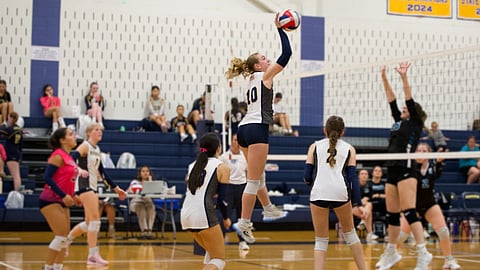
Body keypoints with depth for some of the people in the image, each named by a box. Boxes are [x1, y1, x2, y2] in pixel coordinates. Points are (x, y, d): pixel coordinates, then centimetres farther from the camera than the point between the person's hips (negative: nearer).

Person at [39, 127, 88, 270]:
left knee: (64, 237, 10)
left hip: (62, 201, 9)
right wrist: (64, 195, -23)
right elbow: (47, 177, -21)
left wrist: (72, 196, 9)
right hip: (51, 200, -9)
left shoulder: (69, 157, 12)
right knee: (61, 236, -11)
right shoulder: (58, 155, -13)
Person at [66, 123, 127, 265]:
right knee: (95, 219, -14)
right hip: (84, 185, -9)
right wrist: (78, 169, -47)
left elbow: (102, 172, 23)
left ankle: (65, 240, 28)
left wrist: (116, 188, 23)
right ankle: (93, 255, -12)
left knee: (89, 222, 13)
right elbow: (72, 158, -26)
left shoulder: (97, 150, 17)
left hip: (92, 187, 9)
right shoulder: (85, 146, -7)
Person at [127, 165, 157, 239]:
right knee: (141, 208, -37)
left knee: (151, 208, -35)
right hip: (136, 202, -1)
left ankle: (149, 230, -42)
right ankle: (144, 231, -44)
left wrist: (150, 180, 3)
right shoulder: (135, 182, 19)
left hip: (148, 202, 1)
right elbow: (128, 191, 6)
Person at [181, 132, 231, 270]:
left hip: (186, 214, 7)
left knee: (212, 253, 27)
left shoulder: (193, 165, 16)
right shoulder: (222, 167, -1)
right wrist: (226, 218, 11)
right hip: (204, 215, -7)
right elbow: (222, 198, -3)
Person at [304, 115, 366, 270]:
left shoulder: (314, 147, 15)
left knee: (321, 240, 9)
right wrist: (358, 204, 5)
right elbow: (353, 177, 5)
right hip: (340, 193, 1)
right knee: (349, 232, 21)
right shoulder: (349, 149, 16)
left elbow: (307, 177, 9)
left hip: (318, 193, -1)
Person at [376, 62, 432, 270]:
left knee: (409, 212, -16)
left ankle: (423, 253, -17)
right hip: (392, 170, 8)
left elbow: (410, 100, -8)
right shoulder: (399, 121, 20)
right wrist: (384, 78, 12)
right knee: (391, 214, 11)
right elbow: (392, 100, 18)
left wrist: (404, 77, -15)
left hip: (406, 168, -8)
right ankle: (391, 252, 21)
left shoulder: (415, 123, 2)